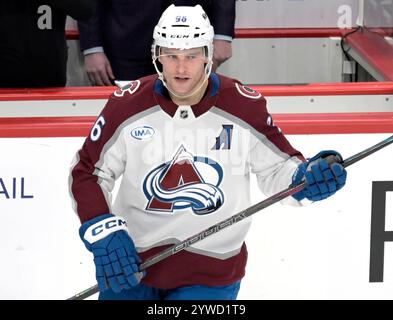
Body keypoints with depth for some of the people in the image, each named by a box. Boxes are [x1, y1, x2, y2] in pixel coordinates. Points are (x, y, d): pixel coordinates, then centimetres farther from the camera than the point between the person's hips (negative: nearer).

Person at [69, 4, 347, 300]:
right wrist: (103, 231, -12)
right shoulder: (128, 104, -9)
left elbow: (276, 168, 3)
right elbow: (88, 172, 0)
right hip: (129, 258, 1)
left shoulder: (244, 107, -10)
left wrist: (309, 175, -18)